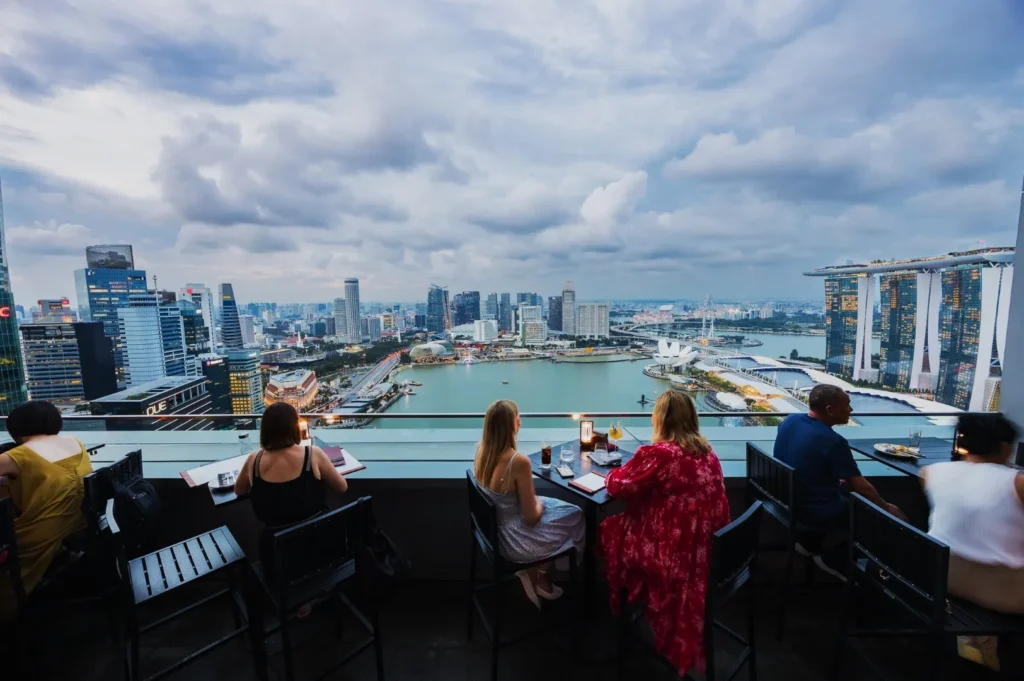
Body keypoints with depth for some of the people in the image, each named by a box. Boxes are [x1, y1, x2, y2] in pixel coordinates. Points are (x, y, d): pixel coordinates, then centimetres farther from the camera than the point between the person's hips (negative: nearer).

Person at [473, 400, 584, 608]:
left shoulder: (481, 450, -8)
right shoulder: (519, 461, -31)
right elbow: (531, 517, -19)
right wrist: (539, 503, -1)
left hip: (493, 529, 7)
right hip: (511, 539, -7)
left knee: (556, 505, 23)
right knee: (575, 515, 14)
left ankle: (535, 573, 23)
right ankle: (538, 575, 25)